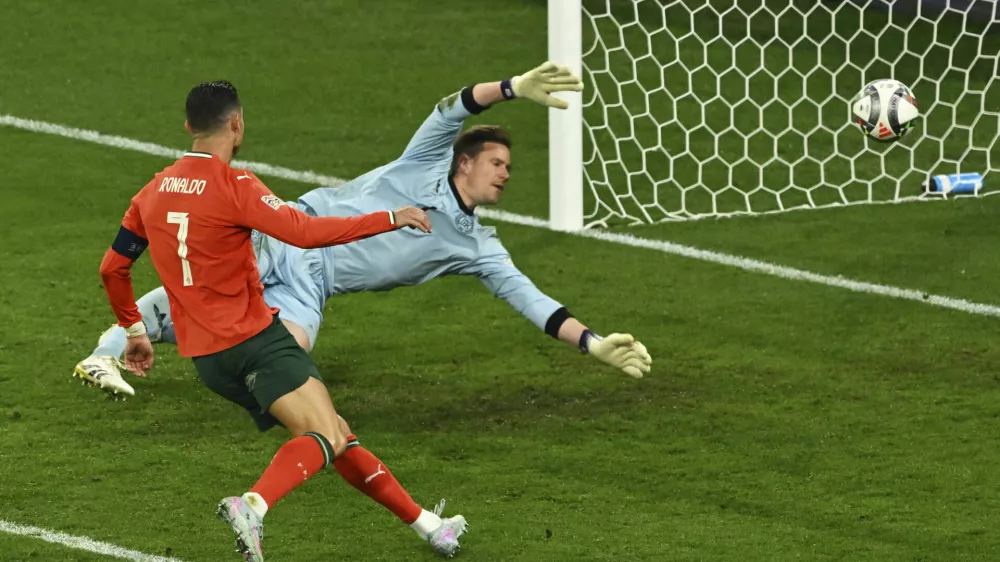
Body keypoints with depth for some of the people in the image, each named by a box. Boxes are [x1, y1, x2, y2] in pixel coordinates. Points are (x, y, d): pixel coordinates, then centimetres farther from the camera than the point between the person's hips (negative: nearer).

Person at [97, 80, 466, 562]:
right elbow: (306, 232, -21)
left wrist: (134, 330, 31)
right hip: (256, 340, -8)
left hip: (205, 356, 8)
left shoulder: (153, 192, 11)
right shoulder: (234, 186, -12)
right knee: (328, 438, -19)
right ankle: (252, 507, -42)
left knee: (334, 435, 13)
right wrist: (390, 219, -13)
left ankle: (423, 523, 13)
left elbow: (112, 268, 17)